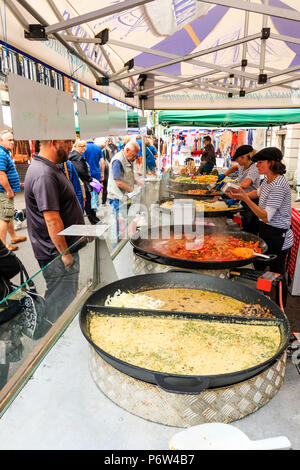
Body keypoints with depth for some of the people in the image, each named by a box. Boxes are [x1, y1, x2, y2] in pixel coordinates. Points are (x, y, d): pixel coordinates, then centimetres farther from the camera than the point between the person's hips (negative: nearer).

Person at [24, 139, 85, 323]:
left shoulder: (50, 169, 12)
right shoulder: (44, 175, -23)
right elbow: (52, 220, -26)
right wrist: (65, 254, -20)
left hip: (64, 248, 11)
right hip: (57, 254, -11)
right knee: (60, 304, 3)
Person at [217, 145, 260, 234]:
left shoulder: (253, 169, -21)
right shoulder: (242, 166, 6)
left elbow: (245, 185, -37)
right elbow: (234, 168, 31)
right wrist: (224, 175, 18)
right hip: (244, 201, 9)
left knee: (251, 233, -5)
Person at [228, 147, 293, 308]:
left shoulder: (279, 185, -25)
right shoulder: (268, 180, 5)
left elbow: (266, 216, -29)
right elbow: (257, 193, 27)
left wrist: (245, 199, -32)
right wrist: (240, 195, 11)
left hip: (278, 237, -10)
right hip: (265, 231, 10)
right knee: (258, 269, 20)